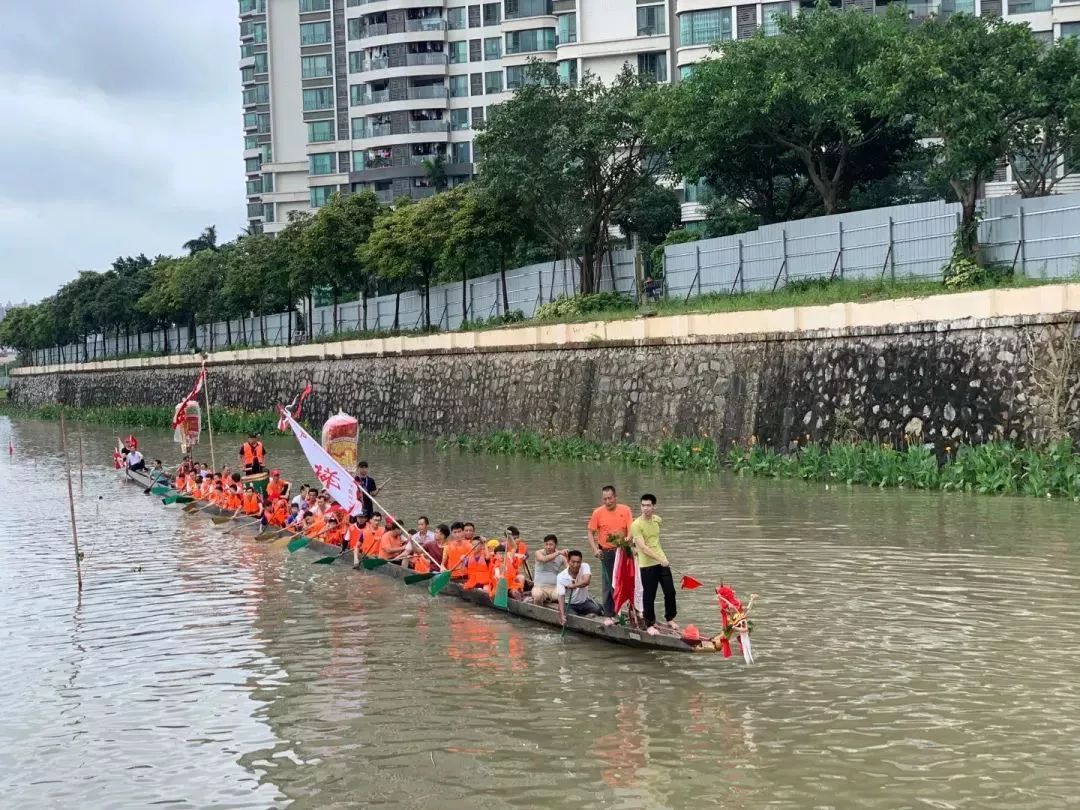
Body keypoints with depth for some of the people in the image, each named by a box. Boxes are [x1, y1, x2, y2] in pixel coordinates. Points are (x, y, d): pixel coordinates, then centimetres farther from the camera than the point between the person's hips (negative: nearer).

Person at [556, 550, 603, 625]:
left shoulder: (585, 567, -14)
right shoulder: (561, 577, -18)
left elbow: (586, 581, -33)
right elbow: (561, 596, -25)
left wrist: (574, 585, -51)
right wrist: (562, 615, -38)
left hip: (584, 602, 2)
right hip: (570, 604, -2)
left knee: (597, 610, -24)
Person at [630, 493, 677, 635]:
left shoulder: (657, 520, 4)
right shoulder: (636, 524, -15)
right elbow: (643, 547, -22)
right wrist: (659, 559, -28)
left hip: (662, 561, 5)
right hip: (647, 565, -5)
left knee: (670, 592, 8)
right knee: (649, 596, 1)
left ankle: (670, 619, 27)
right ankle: (649, 625, 15)